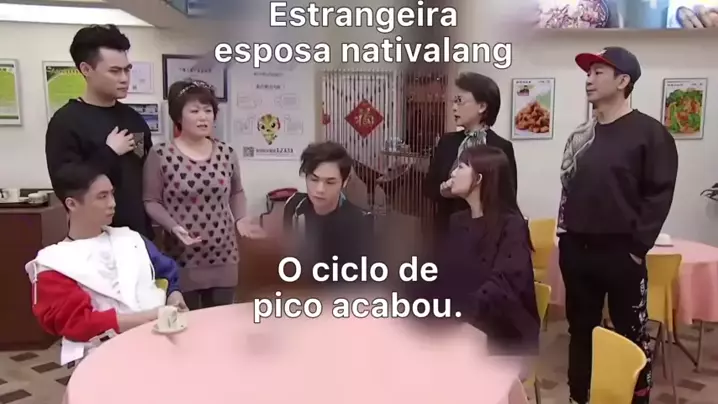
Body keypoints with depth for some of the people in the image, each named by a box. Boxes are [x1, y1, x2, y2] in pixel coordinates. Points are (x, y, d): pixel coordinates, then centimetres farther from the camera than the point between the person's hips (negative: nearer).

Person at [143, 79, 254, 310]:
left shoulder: (226, 153, 4)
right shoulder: (160, 156, -7)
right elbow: (151, 201, -3)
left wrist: (240, 220, 0)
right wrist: (174, 226, -18)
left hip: (223, 259, 3)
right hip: (182, 262, -3)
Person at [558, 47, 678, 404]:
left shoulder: (649, 133, -6)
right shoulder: (581, 135, 12)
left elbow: (659, 194, -9)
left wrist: (637, 246, -12)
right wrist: (565, 235, 9)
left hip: (620, 252, -5)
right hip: (577, 249, 6)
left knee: (630, 335, 5)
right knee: (580, 329, 15)